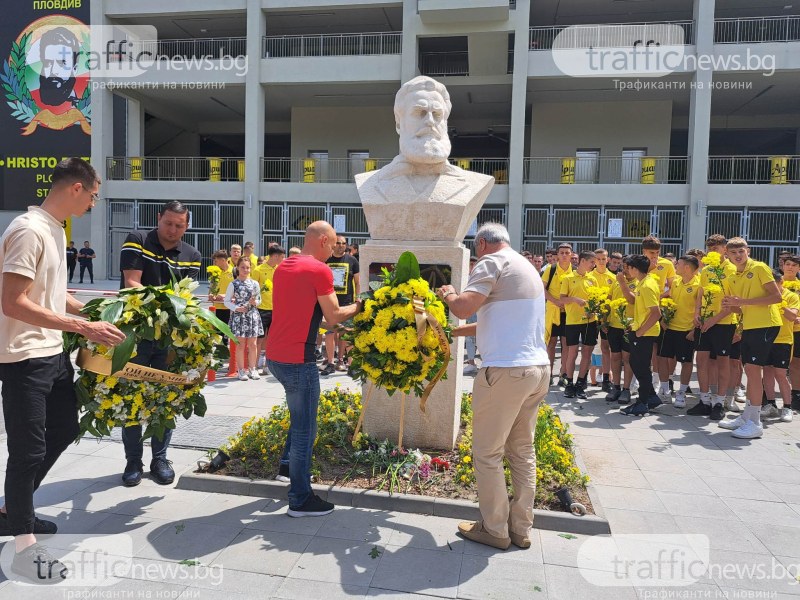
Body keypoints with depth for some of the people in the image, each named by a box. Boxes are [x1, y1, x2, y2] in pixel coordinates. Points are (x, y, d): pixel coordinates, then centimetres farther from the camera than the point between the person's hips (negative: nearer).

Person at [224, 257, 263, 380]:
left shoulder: (255, 284, 7)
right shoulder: (233, 284, 0)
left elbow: (259, 299, 14)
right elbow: (227, 302, 2)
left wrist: (255, 302, -8)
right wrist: (236, 308, -13)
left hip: (252, 316, 2)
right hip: (238, 316, -2)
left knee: (252, 344, 5)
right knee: (240, 344, 2)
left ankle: (252, 369, 16)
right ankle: (241, 370, 11)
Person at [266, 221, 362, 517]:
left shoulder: (283, 266, 12)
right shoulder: (319, 270, -12)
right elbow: (333, 317, -9)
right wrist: (358, 307, 7)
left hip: (274, 356, 9)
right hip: (297, 360, -9)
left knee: (301, 413, 28)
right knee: (305, 429, 3)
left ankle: (288, 464, 37)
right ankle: (301, 499, 12)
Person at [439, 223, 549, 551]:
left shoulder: (493, 262, -7)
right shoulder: (528, 268, 21)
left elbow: (463, 308, -20)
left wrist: (448, 293, 3)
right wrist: (455, 331, 29)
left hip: (505, 370, -9)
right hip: (539, 368, 9)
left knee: (487, 453, 4)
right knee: (522, 450, 17)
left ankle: (495, 529, 15)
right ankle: (521, 528, 26)